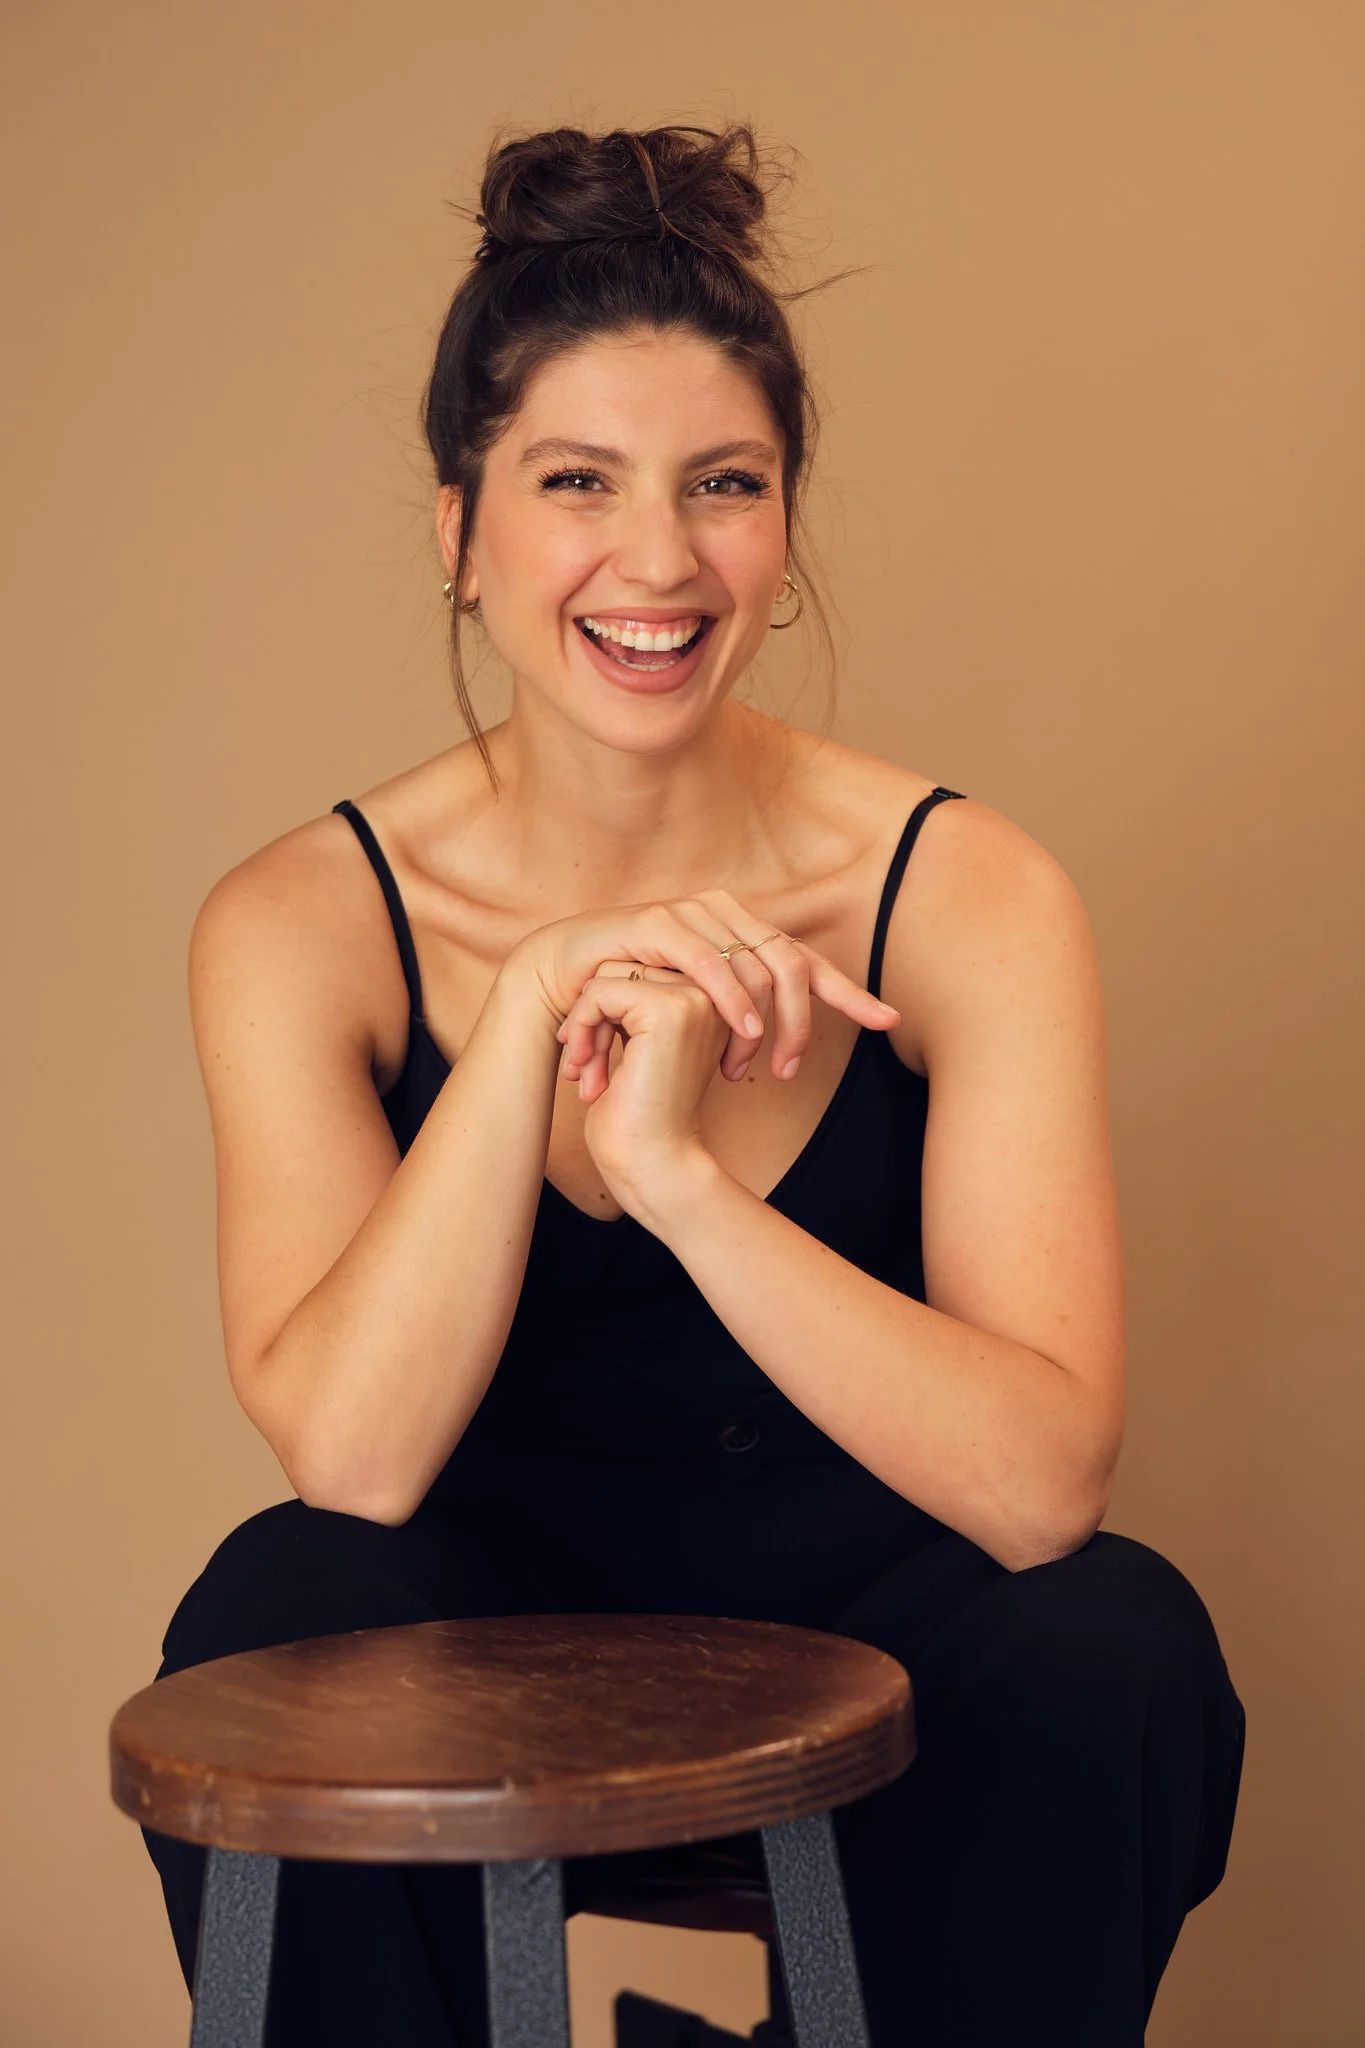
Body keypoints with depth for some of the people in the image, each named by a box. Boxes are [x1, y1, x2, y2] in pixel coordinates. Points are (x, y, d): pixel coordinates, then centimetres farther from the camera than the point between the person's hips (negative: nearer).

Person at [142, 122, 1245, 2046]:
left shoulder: (965, 894, -13)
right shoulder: (304, 924, -10)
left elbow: (1043, 1482, -23)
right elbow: (350, 1453, -22)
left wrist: (677, 1164, -34)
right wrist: (537, 1011, -30)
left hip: (865, 1623, 0)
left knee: (1114, 1646, -29)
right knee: (277, 1613, -29)